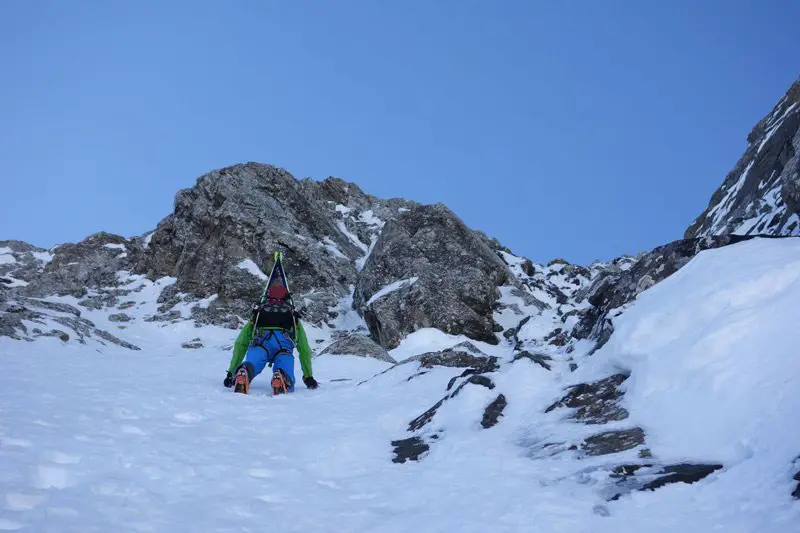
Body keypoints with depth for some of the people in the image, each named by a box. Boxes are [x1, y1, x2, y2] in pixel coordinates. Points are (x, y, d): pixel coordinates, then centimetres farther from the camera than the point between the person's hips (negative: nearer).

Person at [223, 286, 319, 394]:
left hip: (259, 342, 1)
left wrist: (231, 372, 39)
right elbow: (304, 349, 41)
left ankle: (242, 374, -58)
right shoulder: (293, 317, 40)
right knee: (287, 381, -15)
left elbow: (240, 344, 37)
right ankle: (281, 378, -51)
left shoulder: (258, 313, 40)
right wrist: (308, 377, 48)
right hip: (284, 342, -1)